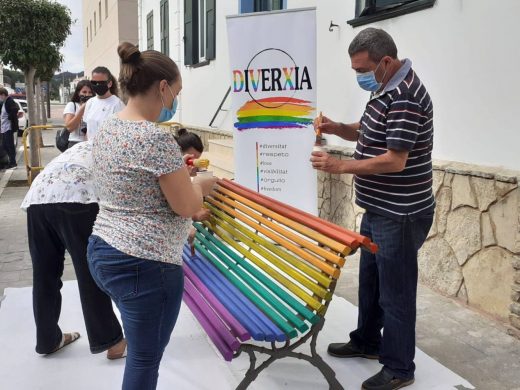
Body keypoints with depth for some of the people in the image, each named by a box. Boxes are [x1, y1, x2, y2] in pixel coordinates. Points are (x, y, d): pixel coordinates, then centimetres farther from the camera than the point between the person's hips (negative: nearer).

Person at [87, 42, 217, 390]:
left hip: (102, 253, 9)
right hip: (145, 265, -9)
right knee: (145, 358, 8)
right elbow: (186, 206, -16)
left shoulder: (106, 129, 6)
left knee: (140, 350, 24)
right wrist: (200, 185, 4)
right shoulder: (157, 137, -21)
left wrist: (177, 172, 21)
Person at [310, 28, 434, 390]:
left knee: (395, 291, 3)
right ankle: (367, 342, 40)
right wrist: (336, 127, 0)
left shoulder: (405, 98, -22)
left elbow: (394, 161, -26)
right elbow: (368, 133, 19)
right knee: (370, 281, 22)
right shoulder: (386, 88, 9)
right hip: (379, 209, 10)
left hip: (400, 215, -10)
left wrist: (339, 166, -21)